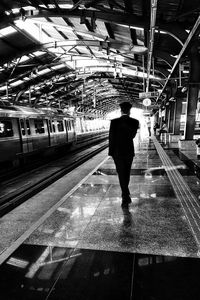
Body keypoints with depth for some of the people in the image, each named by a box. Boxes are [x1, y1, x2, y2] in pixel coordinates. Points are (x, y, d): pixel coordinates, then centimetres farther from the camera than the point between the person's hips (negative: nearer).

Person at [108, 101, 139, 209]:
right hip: (129, 151, 3)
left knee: (121, 175, 5)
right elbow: (133, 135, -1)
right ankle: (125, 194, 36)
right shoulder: (135, 122, -5)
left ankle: (126, 197, 2)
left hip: (117, 152, -3)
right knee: (126, 173, 20)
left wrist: (111, 152, 1)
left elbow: (111, 137, -8)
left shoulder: (114, 122, -11)